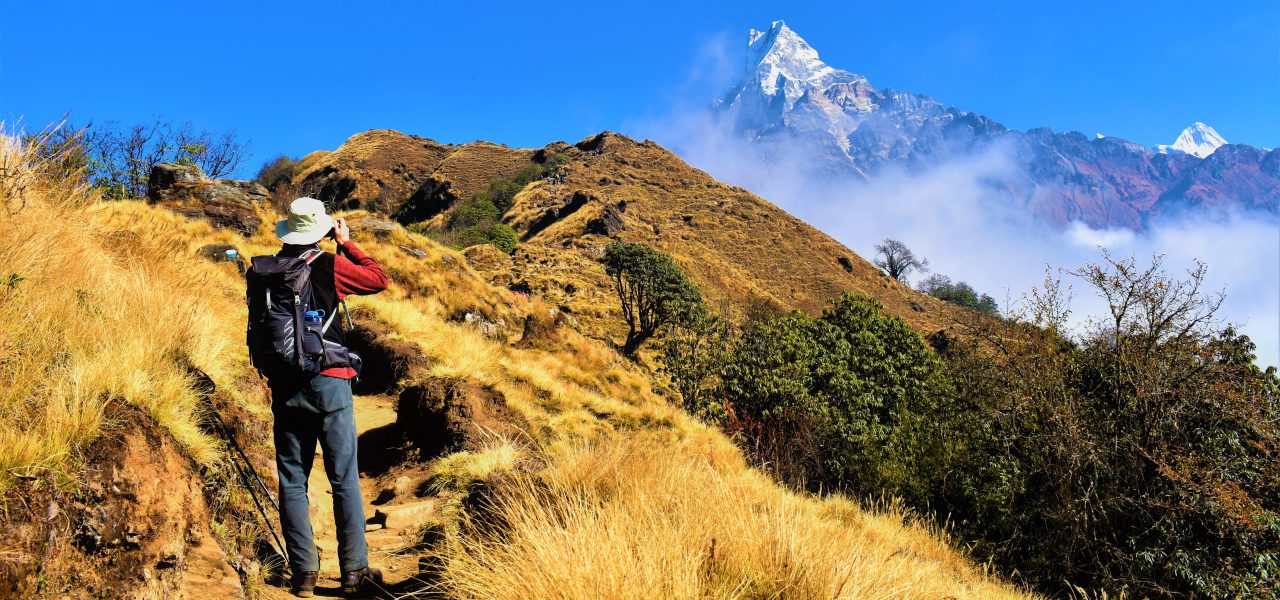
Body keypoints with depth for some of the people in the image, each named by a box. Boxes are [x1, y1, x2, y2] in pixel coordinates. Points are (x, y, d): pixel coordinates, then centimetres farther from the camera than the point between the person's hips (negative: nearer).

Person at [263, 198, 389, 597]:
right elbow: (380, 280, 4)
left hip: (284, 386, 3)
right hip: (329, 383, -3)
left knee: (292, 482, 9)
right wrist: (347, 244, 11)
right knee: (345, 480, 3)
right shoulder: (330, 266, -7)